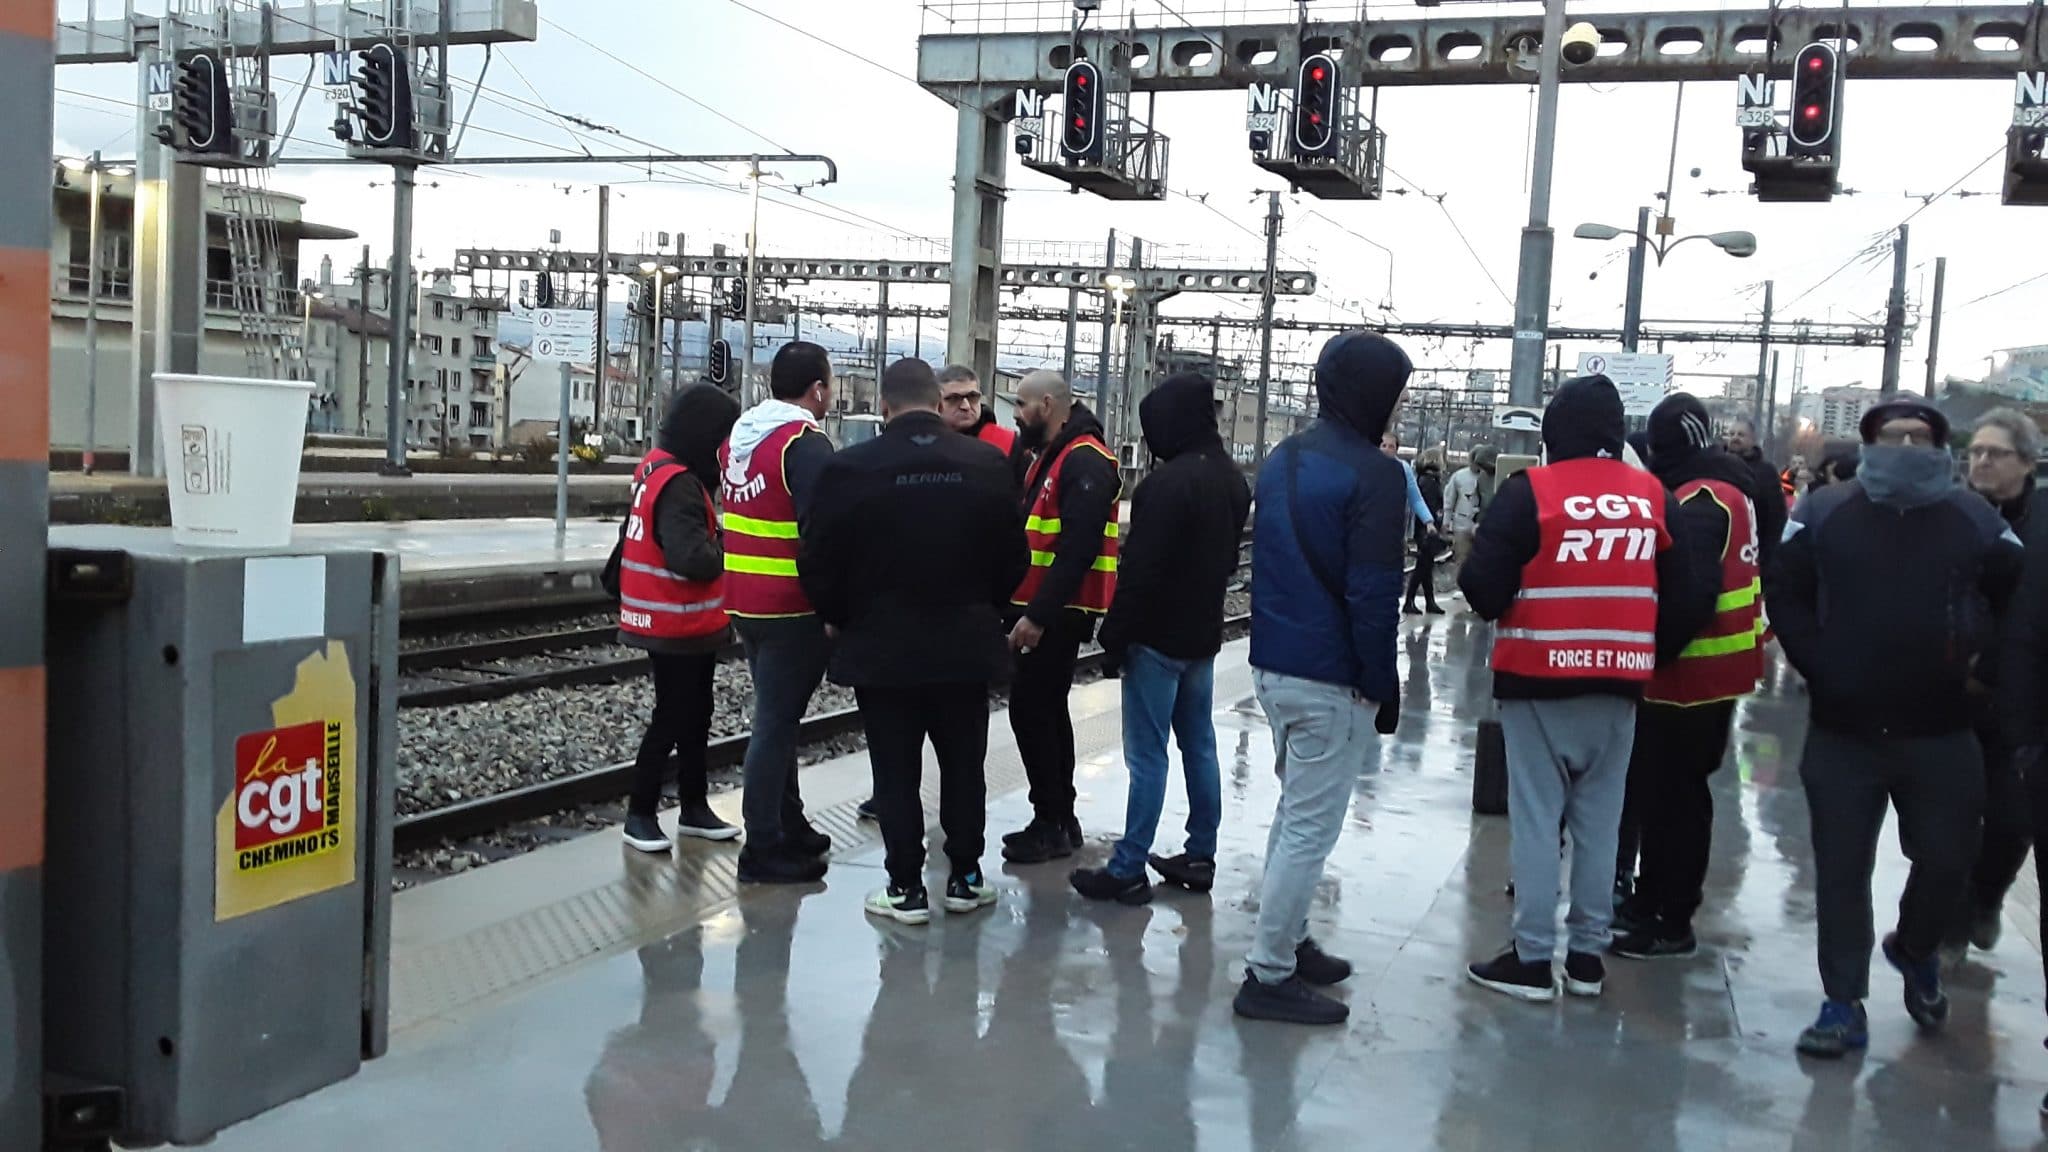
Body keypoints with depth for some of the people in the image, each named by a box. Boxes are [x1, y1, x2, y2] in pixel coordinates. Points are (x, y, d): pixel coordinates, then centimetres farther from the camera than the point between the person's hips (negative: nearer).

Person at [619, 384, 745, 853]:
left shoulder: (660, 470, 9)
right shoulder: (678, 483, -23)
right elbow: (691, 557, -30)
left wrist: (716, 538, -2)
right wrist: (728, 550, -13)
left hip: (687, 624, 10)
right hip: (678, 626, -10)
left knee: (695, 716, 16)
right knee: (672, 720, 0)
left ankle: (694, 807, 25)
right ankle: (640, 813, 10)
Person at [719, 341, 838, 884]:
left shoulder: (738, 436, 11)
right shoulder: (806, 445, -16)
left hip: (745, 601, 9)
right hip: (792, 607, -9)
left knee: (776, 716, 18)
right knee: (777, 722, -2)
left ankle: (789, 827, 29)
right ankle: (764, 850, 4)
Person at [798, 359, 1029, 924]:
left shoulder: (850, 468, -12)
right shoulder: (988, 465, -4)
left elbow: (818, 561, -7)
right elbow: (1012, 556, 3)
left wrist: (842, 619, 10)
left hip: (881, 645, -2)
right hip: (965, 644, 2)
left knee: (895, 771, 7)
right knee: (963, 765, 15)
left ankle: (906, 887, 13)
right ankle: (965, 877, 24)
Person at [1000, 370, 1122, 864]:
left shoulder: (1084, 462, -15)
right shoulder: (1051, 457, 18)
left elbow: (1078, 548, -24)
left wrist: (1039, 615, -27)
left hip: (1056, 614, -10)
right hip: (1041, 608, 10)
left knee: (1031, 711, -8)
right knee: (1047, 711, 14)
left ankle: (1052, 824, 0)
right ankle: (1059, 821, 22)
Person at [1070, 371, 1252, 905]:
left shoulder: (1169, 482, -21)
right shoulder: (1231, 479, 10)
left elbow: (1141, 569, -21)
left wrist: (1115, 637, -15)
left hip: (1159, 637, -9)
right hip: (1204, 633, 9)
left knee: (1147, 755, -4)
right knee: (1200, 746, 14)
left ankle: (1127, 870, 2)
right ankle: (1200, 856, 22)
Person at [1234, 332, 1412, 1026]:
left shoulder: (1281, 460, 10)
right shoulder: (1372, 474, -15)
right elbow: (1373, 595, -18)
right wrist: (1383, 686, -9)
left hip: (1273, 667, 9)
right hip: (1332, 681, -9)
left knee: (1294, 810, 21)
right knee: (1311, 826, -1)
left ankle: (1287, 940, 31)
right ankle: (1269, 975, 4)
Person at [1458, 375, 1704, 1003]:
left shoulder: (1529, 492, -11)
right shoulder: (1654, 497, 5)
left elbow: (1484, 586, -12)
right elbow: (1684, 598, 8)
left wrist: (1492, 598, 10)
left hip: (1539, 680, -4)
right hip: (1619, 685, 5)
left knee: (1536, 816, 1)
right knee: (1599, 819, 13)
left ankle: (1532, 957, 5)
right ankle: (1588, 953, 20)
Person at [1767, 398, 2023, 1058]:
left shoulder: (1977, 521, 2)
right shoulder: (1824, 513, -1)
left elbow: (2017, 600, 12)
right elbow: (1784, 592, 1)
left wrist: (1975, 660, 5)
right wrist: (1818, 667, -5)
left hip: (1941, 733, 1)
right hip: (1843, 730, -1)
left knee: (1948, 859, 8)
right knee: (1841, 870, 3)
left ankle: (1916, 951, 40)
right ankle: (1843, 1006, 13)